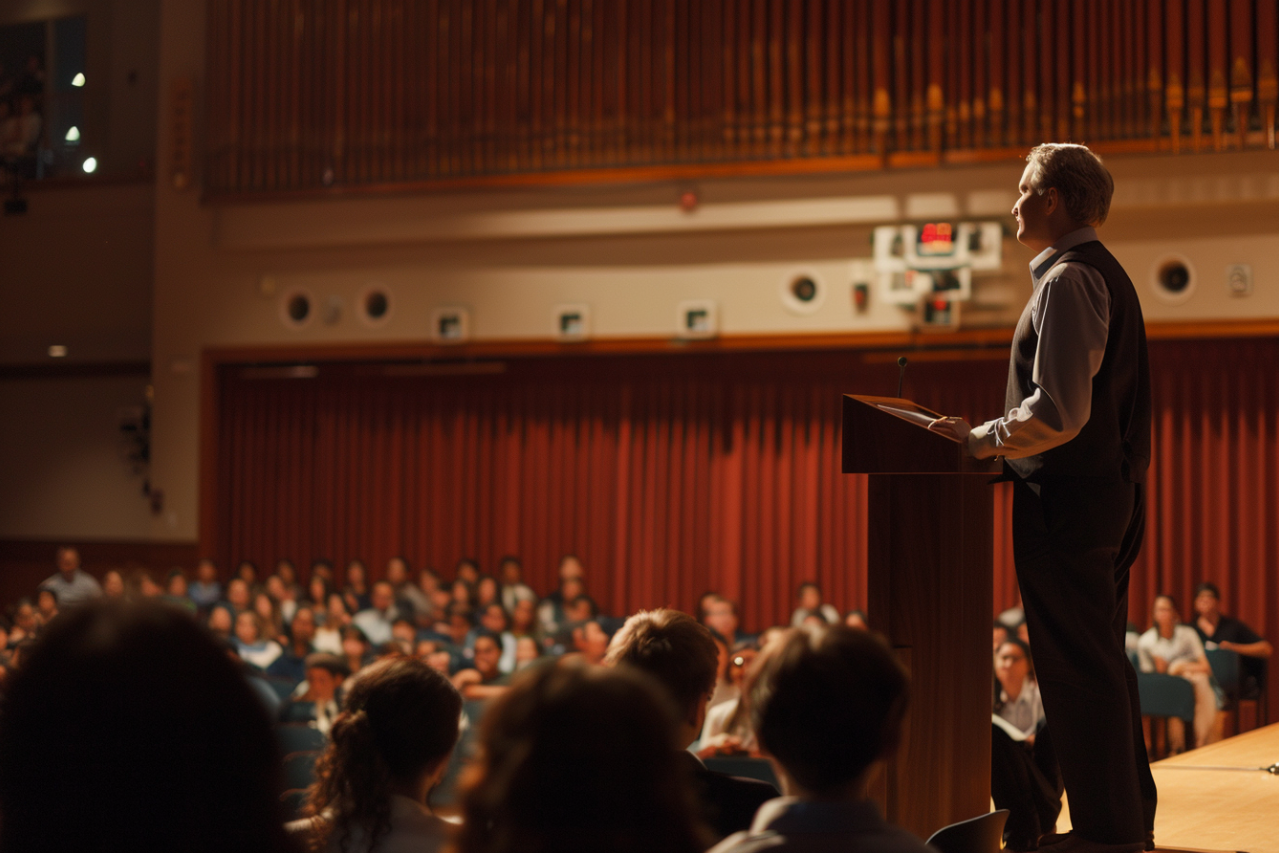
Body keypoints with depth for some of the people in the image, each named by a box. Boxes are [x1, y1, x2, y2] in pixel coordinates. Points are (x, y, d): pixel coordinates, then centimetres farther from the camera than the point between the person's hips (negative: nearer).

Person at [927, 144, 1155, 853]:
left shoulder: (1067, 280, -16)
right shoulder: (1107, 274, 16)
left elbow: (1058, 413, -24)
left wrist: (980, 440, -13)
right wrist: (999, 439, 19)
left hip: (1066, 501, -10)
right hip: (1111, 489, 10)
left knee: (1077, 670, -4)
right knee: (1104, 662, 17)